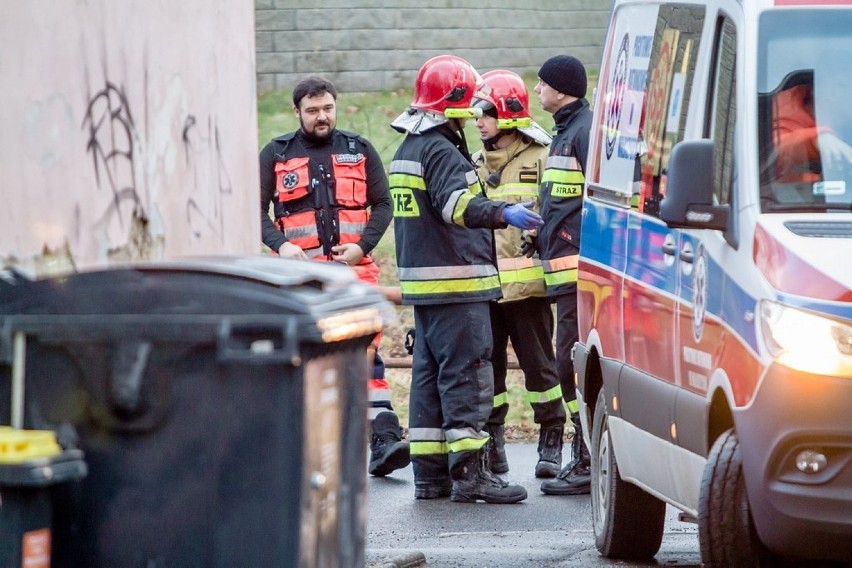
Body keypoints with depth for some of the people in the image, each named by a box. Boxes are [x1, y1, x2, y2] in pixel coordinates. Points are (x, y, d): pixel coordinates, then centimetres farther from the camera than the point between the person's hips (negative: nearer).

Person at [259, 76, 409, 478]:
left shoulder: (359, 150, 11)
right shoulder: (276, 154, 10)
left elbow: (383, 205, 11)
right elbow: (257, 209, 7)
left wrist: (362, 246, -6)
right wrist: (280, 245, -12)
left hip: (354, 270, 0)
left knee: (366, 350, -12)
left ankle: (384, 437, -19)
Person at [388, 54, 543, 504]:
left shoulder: (407, 151, 18)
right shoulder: (441, 151, -14)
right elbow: (457, 205, -31)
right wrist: (504, 214, -43)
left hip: (422, 282, 10)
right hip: (455, 282, -10)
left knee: (430, 374, 12)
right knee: (466, 377, -10)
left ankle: (429, 472, 14)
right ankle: (469, 473, -14)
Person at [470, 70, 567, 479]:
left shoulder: (541, 159, -1)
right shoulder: (477, 165, 17)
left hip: (526, 282, -5)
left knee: (539, 364, -1)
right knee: (486, 366, 4)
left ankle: (551, 443, 6)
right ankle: (490, 442, 11)